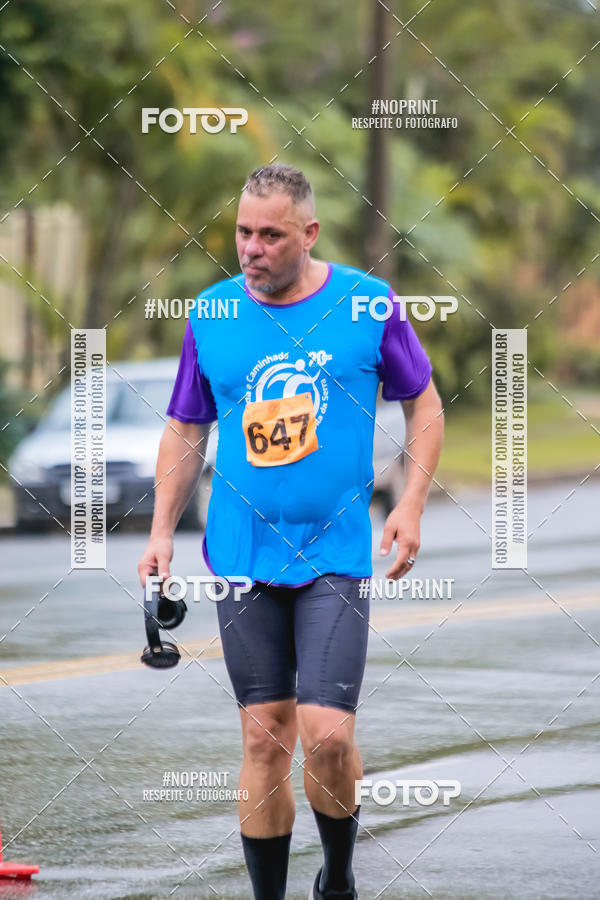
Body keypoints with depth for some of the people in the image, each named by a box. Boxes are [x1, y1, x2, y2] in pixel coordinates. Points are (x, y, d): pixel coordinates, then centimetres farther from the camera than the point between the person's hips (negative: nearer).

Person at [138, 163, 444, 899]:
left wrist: (410, 505, -2)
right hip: (241, 556, 2)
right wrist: (162, 532, 5)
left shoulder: (368, 302, -2)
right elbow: (185, 431, 13)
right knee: (264, 736, 3)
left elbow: (423, 403, 8)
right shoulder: (211, 314, 4)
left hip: (335, 556, -2)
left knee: (327, 735, -11)